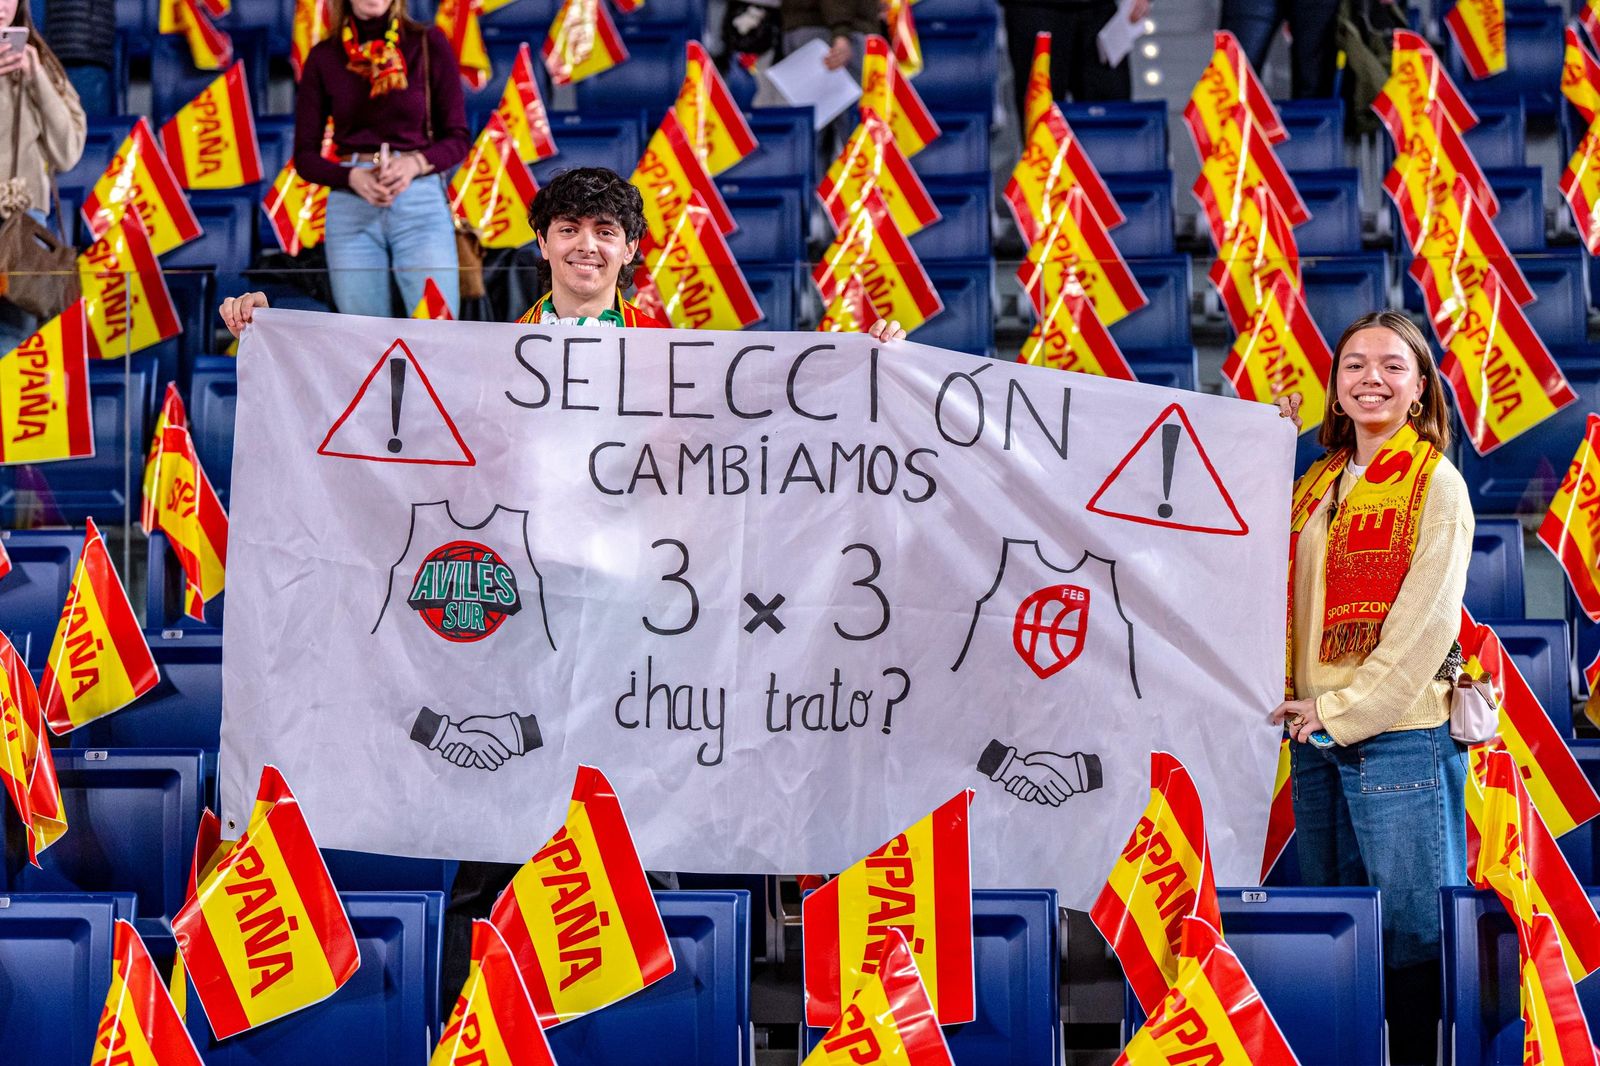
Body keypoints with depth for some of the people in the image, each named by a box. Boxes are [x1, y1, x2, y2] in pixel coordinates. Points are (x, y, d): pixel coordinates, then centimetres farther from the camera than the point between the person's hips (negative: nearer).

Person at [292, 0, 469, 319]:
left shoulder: (428, 43, 3)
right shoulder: (323, 57, 7)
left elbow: (457, 139, 5)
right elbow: (305, 155, 7)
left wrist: (416, 163, -16)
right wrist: (352, 177, -13)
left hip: (421, 200, -1)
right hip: (351, 208, 1)